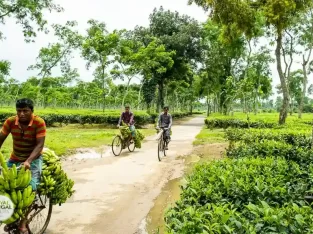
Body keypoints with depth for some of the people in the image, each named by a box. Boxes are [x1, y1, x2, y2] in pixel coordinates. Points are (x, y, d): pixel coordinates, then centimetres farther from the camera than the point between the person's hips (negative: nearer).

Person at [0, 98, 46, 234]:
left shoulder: (39, 123, -22)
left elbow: (39, 145, -24)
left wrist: (28, 161, -37)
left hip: (33, 159, -3)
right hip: (15, 159, 4)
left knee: (30, 188, -16)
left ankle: (23, 222, 2)